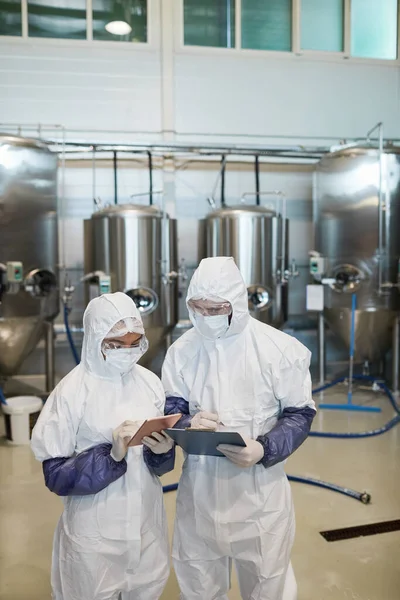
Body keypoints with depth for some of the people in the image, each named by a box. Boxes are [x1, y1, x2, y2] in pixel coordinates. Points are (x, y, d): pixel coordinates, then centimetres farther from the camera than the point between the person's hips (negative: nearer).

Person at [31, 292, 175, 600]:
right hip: (95, 533, -3)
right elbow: (55, 474, -13)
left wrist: (161, 451, -17)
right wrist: (112, 455, -26)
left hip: (148, 524, 4)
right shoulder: (72, 392, -16)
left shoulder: (150, 382, -4)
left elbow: (158, 462, 6)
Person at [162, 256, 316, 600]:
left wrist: (264, 450, -24)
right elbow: (170, 408, 3)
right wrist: (187, 423, -21)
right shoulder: (182, 350, -3)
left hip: (260, 488, -2)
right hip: (199, 486, 3)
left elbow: (300, 413, -7)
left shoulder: (280, 348, -13)